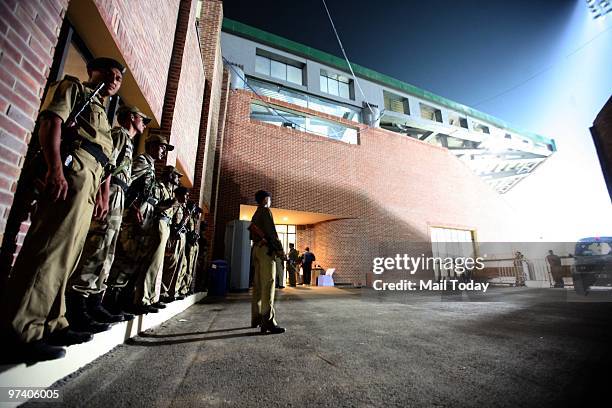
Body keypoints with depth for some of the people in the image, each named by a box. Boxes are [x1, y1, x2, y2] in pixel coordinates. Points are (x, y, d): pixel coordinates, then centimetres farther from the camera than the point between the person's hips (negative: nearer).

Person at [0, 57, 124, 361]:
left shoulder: (102, 115, 34)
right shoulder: (73, 88, 13)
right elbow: (50, 122, -5)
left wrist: (103, 194, 14)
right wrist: (55, 169, -20)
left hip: (89, 184, 8)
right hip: (71, 171, -8)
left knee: (65, 253, 6)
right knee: (50, 247, -14)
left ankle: (51, 323, 11)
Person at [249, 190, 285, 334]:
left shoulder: (255, 214, 23)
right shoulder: (266, 211, -4)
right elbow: (271, 232, -15)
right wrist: (280, 249, -14)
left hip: (256, 249, 9)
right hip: (266, 249, -9)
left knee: (258, 284, 10)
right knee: (268, 284, -12)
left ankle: (256, 318, 16)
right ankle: (268, 321, -14)